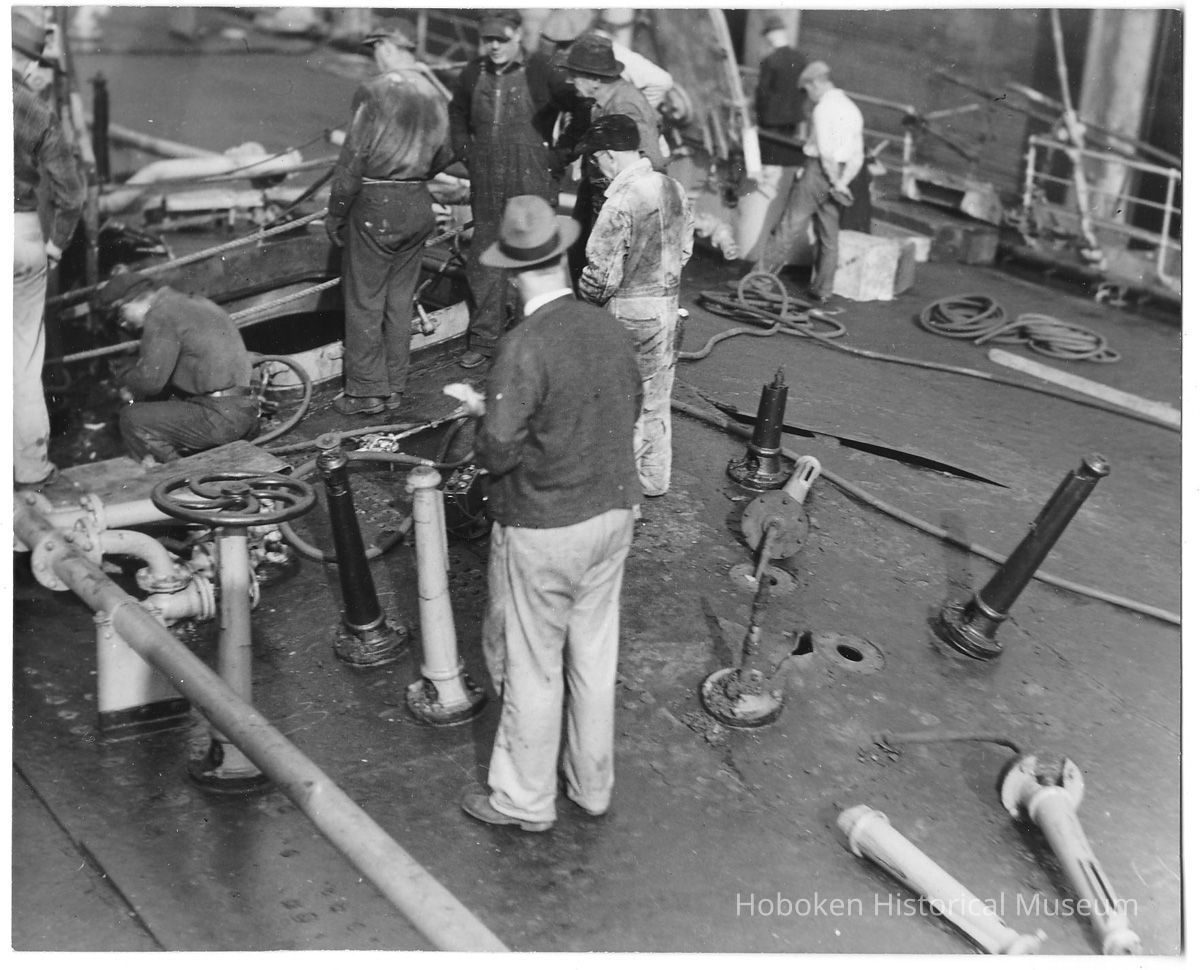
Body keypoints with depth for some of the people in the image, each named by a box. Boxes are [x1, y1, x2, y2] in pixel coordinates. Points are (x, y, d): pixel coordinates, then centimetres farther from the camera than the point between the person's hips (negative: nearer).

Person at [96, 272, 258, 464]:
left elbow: (150, 380, -14)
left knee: (132, 419, -4)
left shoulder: (161, 316, -9)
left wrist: (126, 380, 7)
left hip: (219, 418, -10)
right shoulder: (196, 303, 21)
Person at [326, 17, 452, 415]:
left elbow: (353, 159, -14)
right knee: (400, 300, 13)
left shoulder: (374, 91, -13)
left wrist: (335, 214, -6)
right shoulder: (435, 96, 6)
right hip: (419, 205, 6)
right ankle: (395, 388, 20)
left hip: (375, 205, -6)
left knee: (364, 300, 4)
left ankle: (366, 391, 9)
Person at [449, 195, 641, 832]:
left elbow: (498, 450, -23)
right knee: (595, 655, 19)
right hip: (612, 512, 6)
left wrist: (483, 411, -1)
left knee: (531, 665, 11)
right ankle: (592, 786, 35)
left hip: (541, 529, -6)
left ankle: (524, 799, 28)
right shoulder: (608, 328, -4)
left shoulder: (523, 348, -23)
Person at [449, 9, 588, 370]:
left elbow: (581, 111, -2)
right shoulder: (473, 74, 9)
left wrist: (561, 153, -3)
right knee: (483, 263, 7)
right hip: (486, 188, 5)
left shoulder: (541, 71, -6)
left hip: (533, 184, -5)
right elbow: (457, 113, 28)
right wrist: (465, 150, 17)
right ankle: (484, 340, 17)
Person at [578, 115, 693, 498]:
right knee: (656, 395, 17)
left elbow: (601, 271, -18)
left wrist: (590, 295, 2)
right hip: (669, 302, 8)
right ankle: (655, 478, 29)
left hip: (630, 310, -7)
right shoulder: (673, 187, 2)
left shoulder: (621, 201, -21)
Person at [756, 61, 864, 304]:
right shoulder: (852, 109, 14)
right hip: (839, 175, 7)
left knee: (788, 226, -5)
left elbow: (826, 152, -19)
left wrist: (835, 182, -13)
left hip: (819, 170, -7)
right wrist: (843, 182, -1)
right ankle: (822, 290, 15)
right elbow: (856, 158, 9)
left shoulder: (824, 108, -10)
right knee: (829, 235, 11)